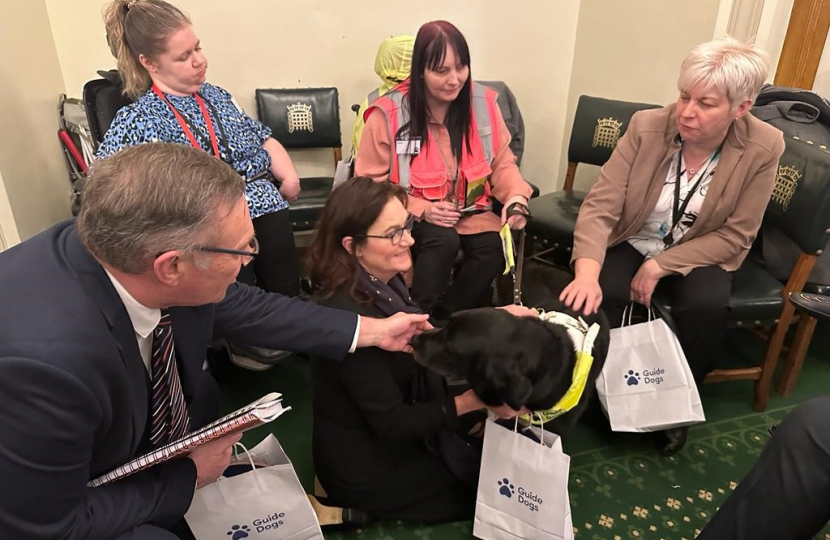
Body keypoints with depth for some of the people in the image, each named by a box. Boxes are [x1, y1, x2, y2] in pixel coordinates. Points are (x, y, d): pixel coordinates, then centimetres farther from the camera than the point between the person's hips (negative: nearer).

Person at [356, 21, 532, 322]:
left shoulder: (483, 103, -2)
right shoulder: (387, 114, -13)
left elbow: (502, 164, 6)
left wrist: (516, 196, -17)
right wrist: (421, 209, -21)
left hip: (470, 211, 4)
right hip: (412, 216, -3)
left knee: (494, 245, -26)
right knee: (444, 240, -34)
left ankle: (444, 320, -4)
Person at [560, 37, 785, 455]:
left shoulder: (764, 148, -16)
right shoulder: (646, 127, -17)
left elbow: (735, 236, -11)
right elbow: (600, 206, -23)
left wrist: (660, 266, -21)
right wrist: (587, 271, -41)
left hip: (698, 255, 1)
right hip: (630, 244, 0)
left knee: (707, 307, -29)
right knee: (598, 295, -29)